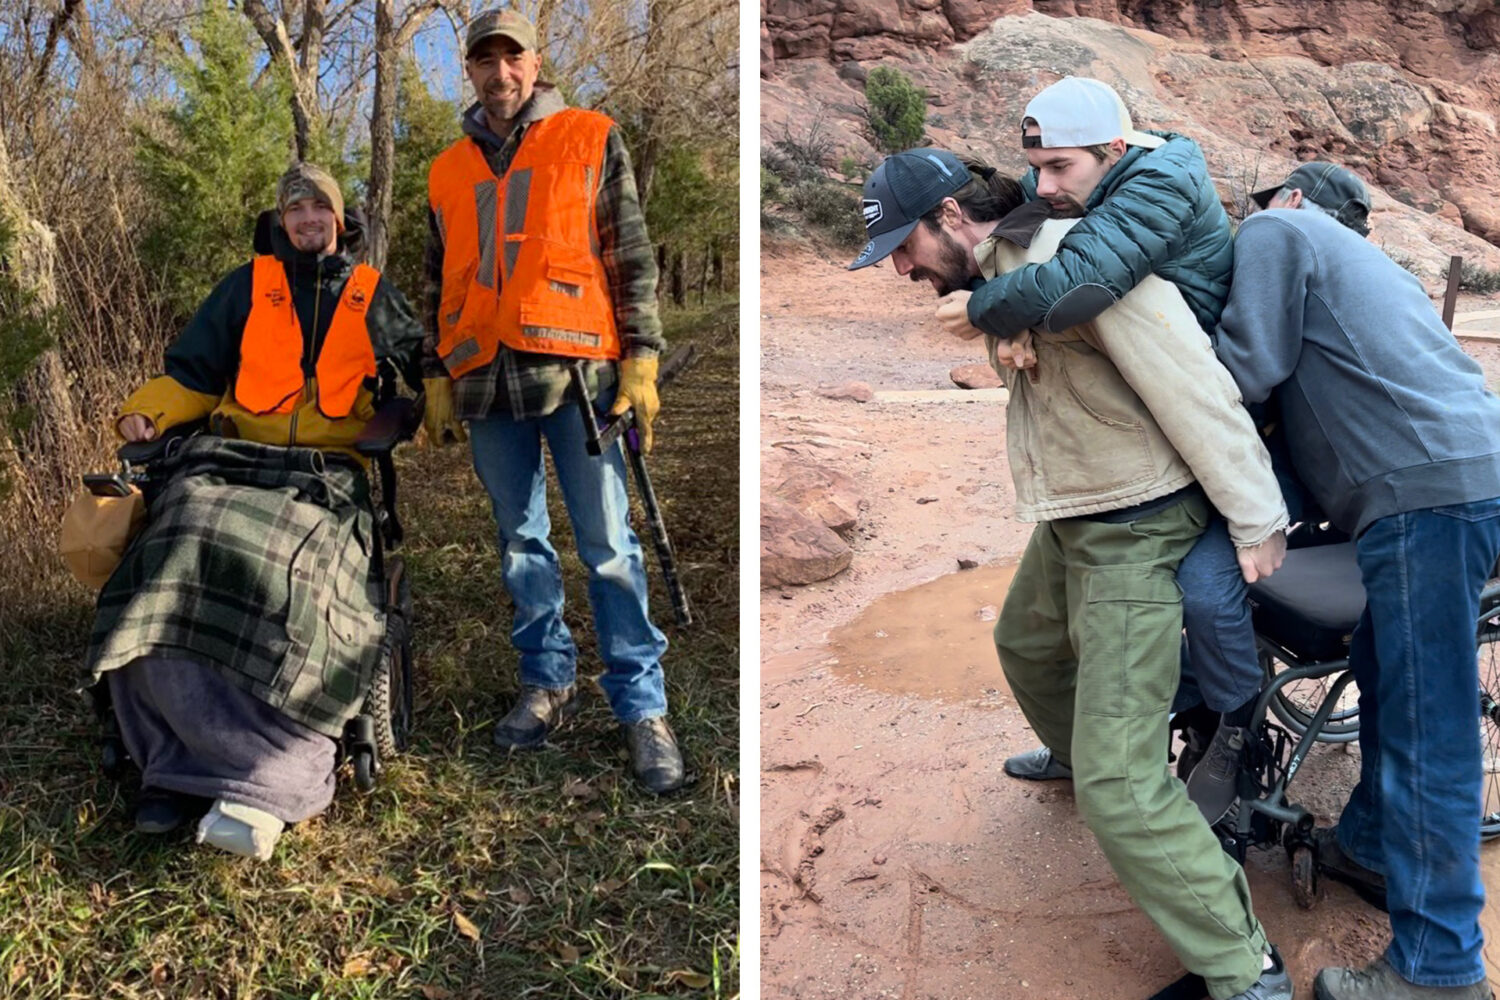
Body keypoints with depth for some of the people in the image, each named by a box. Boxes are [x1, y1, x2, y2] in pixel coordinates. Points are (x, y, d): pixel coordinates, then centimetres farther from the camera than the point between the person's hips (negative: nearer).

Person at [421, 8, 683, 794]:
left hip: (575, 369, -4)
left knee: (608, 543, -5)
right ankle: (547, 683, 21)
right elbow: (438, 286, 20)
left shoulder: (591, 141, 7)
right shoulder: (447, 171, 18)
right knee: (520, 542, 9)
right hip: (486, 381, 4)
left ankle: (641, 706, 1)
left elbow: (632, 257, 2)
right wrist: (436, 379, 14)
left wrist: (641, 359, -7)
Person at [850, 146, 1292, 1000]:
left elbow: (1191, 384, -24)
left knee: (1119, 782, -12)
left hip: (1136, 530, -10)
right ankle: (1075, 754, 64)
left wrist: (1257, 522, -19)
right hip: (1067, 520, 10)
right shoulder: (994, 275, 4)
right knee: (1027, 644, 34)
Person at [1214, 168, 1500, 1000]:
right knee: (1384, 677, 22)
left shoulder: (1277, 230, 4)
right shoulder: (1363, 260, 31)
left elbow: (1246, 369, -7)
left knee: (1425, 723, -5)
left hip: (1430, 489, -10)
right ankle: (1370, 844, 39)